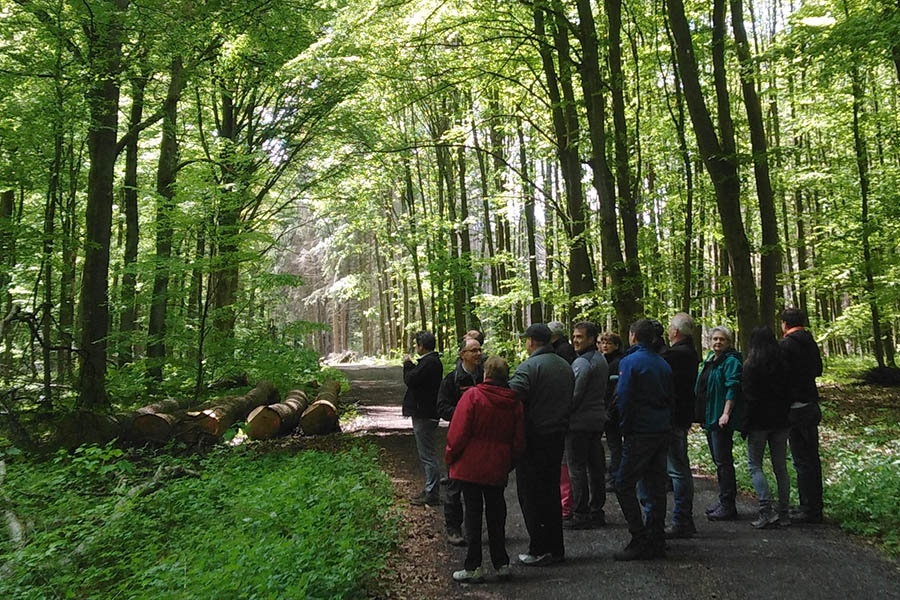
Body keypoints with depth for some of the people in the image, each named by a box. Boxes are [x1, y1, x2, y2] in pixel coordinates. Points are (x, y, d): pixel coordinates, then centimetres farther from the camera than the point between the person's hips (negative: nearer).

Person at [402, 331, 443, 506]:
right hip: (425, 413, 11)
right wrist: (411, 365, 7)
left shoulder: (429, 362, -20)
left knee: (427, 455, -5)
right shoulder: (432, 360, 14)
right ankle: (430, 490, 26)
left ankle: (432, 494, 1)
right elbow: (417, 378, 17)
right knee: (427, 454, 17)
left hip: (424, 415, -11)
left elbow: (410, 379, -21)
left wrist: (407, 364, -7)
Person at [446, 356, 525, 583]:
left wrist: (450, 455, 1)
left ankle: (473, 568, 7)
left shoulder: (472, 395, -11)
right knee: (496, 513, 15)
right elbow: (519, 440, 6)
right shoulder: (514, 401, 2)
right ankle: (501, 564, 20)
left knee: (473, 514, 3)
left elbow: (459, 431, -13)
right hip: (497, 469, 4)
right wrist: (509, 463, 18)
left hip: (470, 466, -4)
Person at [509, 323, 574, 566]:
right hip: (558, 436, 8)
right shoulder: (566, 366, 11)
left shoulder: (529, 367, -16)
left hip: (533, 439, -8)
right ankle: (556, 548, 22)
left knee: (531, 494, 1)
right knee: (551, 491, 16)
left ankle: (539, 550, 3)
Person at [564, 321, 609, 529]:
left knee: (577, 469, -3)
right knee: (596, 467, 13)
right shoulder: (601, 359, 14)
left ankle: (581, 515, 0)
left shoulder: (582, 363, -17)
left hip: (580, 422, -9)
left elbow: (574, 395, -19)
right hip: (598, 420, 9)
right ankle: (597, 511, 20)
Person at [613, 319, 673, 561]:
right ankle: (656, 542, 17)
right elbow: (670, 396, 15)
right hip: (663, 431, 8)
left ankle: (640, 542, -4)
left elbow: (624, 398, -14)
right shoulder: (663, 364, 12)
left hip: (641, 432, -8)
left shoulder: (630, 362, -10)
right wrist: (664, 423, 17)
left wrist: (625, 428, -3)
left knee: (624, 485, -2)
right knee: (656, 486, 12)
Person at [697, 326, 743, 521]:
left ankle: (728, 506, -2)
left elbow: (732, 388, -19)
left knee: (723, 461, -7)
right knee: (718, 460, 14)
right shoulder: (709, 360, 16)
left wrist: (726, 413, -26)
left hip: (721, 419, -9)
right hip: (709, 417, 10)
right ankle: (725, 502, 24)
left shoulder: (731, 361, -11)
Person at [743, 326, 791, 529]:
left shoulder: (751, 366, -11)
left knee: (754, 465, 3)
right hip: (780, 421, 5)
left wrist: (746, 425, -8)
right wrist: (786, 418, 14)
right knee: (780, 467, 10)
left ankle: (767, 509, -8)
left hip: (759, 421, -5)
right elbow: (788, 392, 7)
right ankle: (783, 512, 14)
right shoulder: (782, 364, 5)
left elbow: (750, 398, -14)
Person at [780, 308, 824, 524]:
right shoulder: (811, 342, 10)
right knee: (812, 458, 14)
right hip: (811, 404, 8)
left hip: (795, 407, -8)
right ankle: (815, 506, 23)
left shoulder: (785, 345, -13)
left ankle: (809, 510, -1)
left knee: (802, 460, -4)